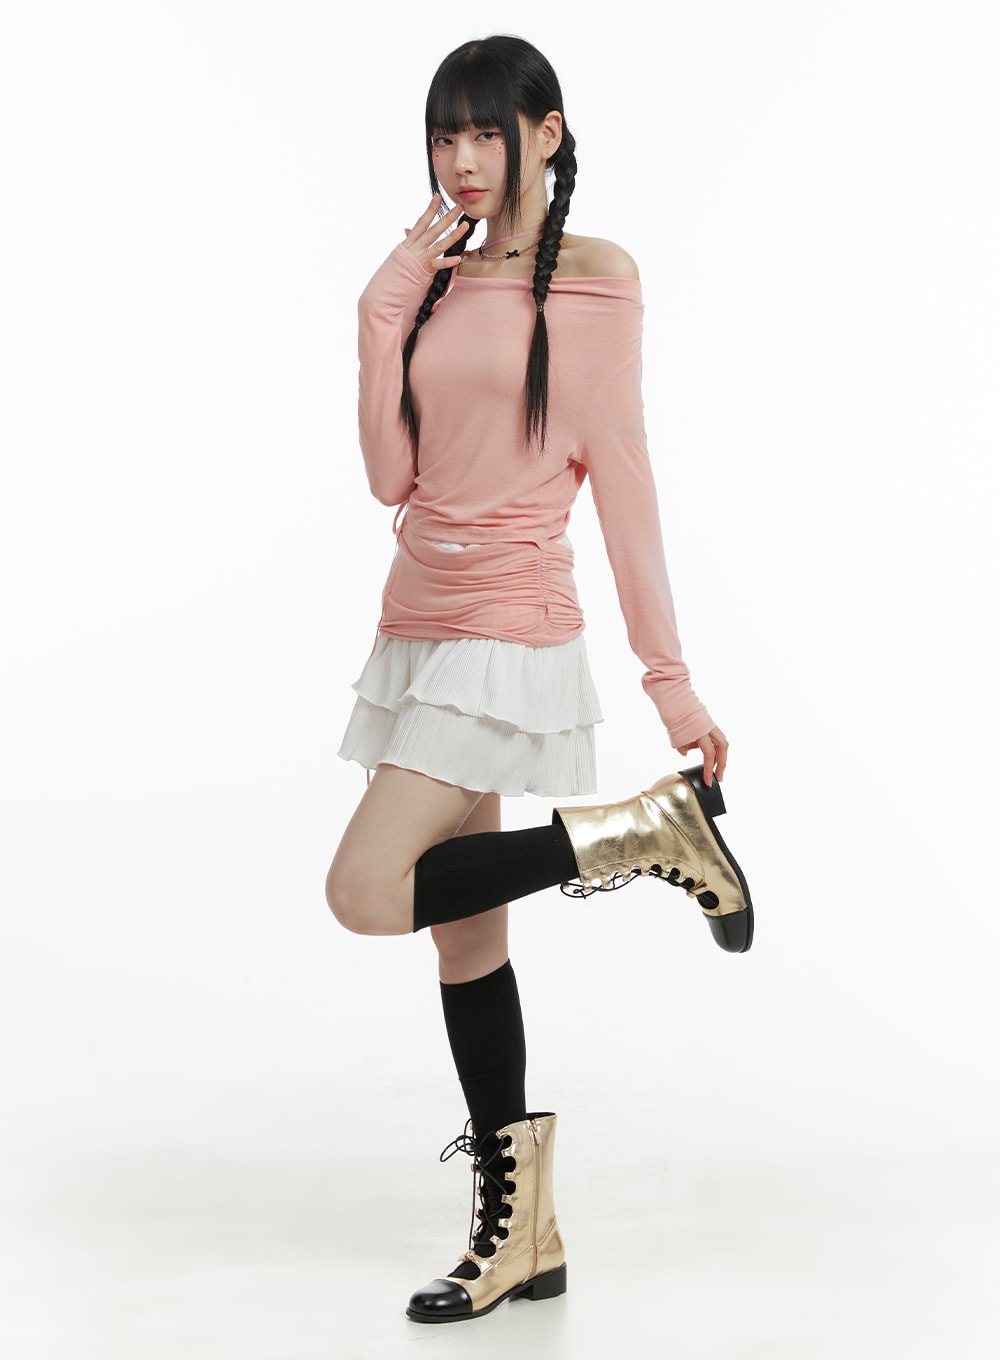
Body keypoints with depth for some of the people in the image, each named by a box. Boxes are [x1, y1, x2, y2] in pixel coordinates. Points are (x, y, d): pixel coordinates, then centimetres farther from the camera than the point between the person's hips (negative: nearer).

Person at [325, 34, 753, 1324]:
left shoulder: (592, 280, -4)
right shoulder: (433, 284, 12)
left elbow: (620, 480, -6)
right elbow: (391, 475, 3)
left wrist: (670, 675, -8)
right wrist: (387, 304, -2)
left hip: (510, 629, -7)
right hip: (421, 621, 7)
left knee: (367, 890, -18)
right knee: (461, 931, 9)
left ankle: (641, 830, -3)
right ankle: (520, 1232, 20)